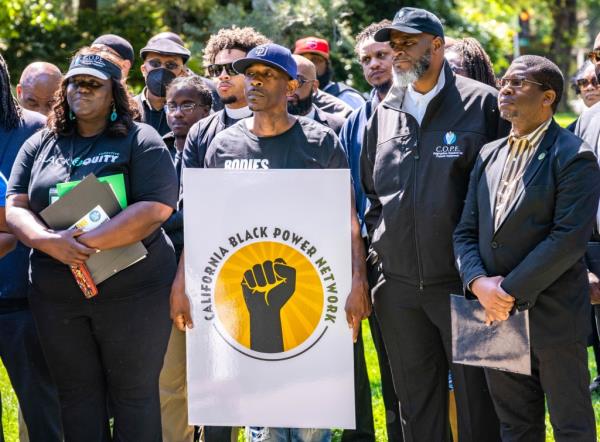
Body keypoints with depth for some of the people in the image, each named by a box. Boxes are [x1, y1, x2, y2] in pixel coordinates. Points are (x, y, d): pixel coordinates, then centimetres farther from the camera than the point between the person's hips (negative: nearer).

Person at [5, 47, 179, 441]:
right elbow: (15, 208, 4)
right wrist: (50, 243, -18)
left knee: (135, 393, 2)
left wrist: (87, 242, -21)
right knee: (78, 393, 10)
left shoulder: (140, 141, -3)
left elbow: (157, 208, -15)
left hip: (131, 290, -4)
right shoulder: (40, 145, 11)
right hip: (56, 296, 4)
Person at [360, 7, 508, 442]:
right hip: (399, 285, 5)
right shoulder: (385, 112, 10)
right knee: (416, 403, 13)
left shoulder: (481, 104, -5)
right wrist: (378, 246, 10)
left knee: (477, 396, 2)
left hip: (462, 281, -5)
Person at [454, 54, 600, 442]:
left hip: (553, 318, -6)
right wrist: (478, 282, -9)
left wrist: (511, 291, -18)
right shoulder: (489, 154, 13)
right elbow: (466, 231, 10)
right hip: (496, 312, 6)